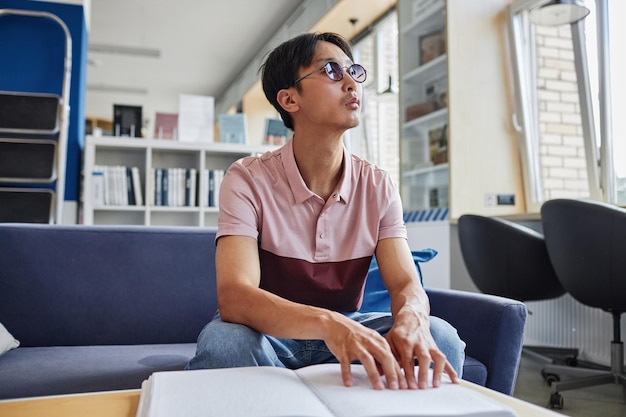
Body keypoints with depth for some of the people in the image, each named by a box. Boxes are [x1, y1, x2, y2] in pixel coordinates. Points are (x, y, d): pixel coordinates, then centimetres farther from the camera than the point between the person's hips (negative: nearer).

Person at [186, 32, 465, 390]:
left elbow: (407, 285, -12)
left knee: (440, 337, -23)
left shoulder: (378, 186, -4)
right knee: (224, 342, -36)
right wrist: (328, 323, -48)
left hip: (350, 328, 3)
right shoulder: (248, 179, -16)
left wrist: (411, 317, -38)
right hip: (268, 332, -2)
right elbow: (233, 297, -29)